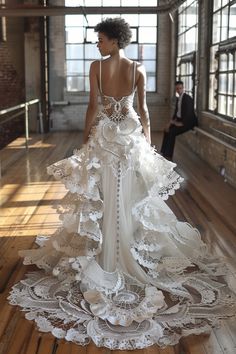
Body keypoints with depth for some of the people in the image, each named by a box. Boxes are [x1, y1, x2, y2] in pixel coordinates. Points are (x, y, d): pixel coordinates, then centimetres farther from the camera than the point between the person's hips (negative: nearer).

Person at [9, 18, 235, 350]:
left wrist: (85, 138, 0)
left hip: (104, 135, -2)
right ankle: (133, 252, 21)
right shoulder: (138, 69, -2)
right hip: (132, 136, 2)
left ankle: (108, 256, 15)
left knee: (105, 197, 7)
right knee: (132, 196, 11)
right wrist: (148, 141, 8)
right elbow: (143, 110, -1)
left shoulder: (96, 66, -9)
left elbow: (93, 106, -10)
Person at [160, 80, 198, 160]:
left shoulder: (187, 98, -16)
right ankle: (163, 152, -1)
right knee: (167, 129, -4)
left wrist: (181, 123, -23)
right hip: (180, 120, 9)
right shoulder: (178, 98, 13)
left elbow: (188, 113, -22)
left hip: (188, 122, -9)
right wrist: (171, 121, 1)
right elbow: (176, 112, 15)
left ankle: (168, 155, -18)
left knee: (172, 132, -23)